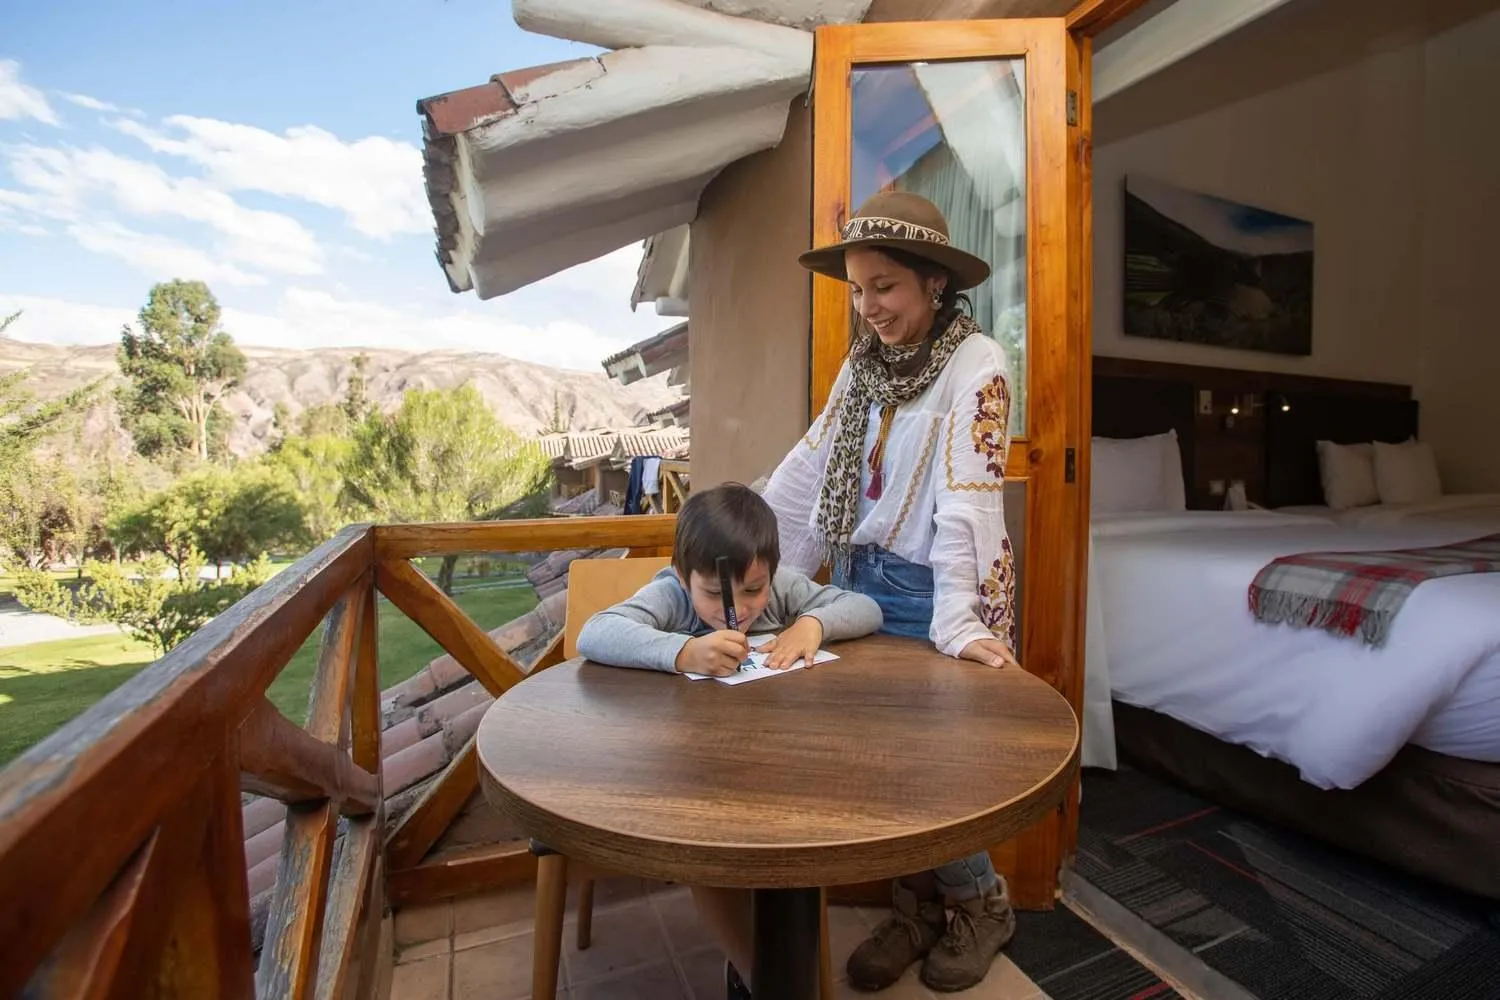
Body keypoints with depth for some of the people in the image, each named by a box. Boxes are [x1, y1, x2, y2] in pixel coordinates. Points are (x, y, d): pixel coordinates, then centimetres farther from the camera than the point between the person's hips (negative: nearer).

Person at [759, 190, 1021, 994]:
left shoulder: (976, 365, -11)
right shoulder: (864, 360, 7)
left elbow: (966, 500, -21)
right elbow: (807, 469, 5)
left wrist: (956, 622, -26)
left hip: (929, 592, -6)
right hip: (858, 582, 6)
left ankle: (981, 904, 34)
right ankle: (917, 903, 36)